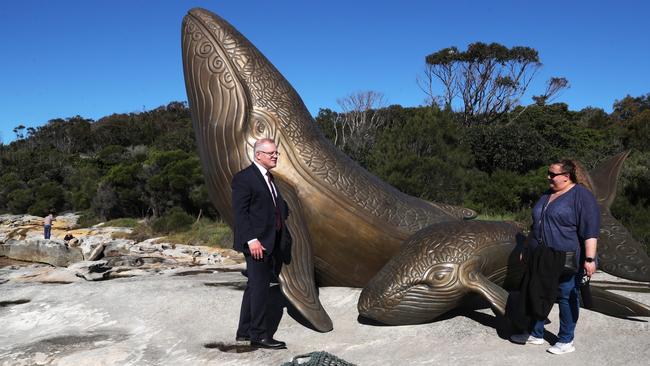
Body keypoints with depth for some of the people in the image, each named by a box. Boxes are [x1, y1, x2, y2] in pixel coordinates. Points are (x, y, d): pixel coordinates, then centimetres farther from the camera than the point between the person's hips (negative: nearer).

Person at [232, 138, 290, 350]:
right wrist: (251, 240, -22)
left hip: (271, 243, 9)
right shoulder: (244, 178, -10)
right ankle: (260, 335, 3)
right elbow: (240, 212, -16)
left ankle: (245, 332, 24)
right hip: (256, 243, -9)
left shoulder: (269, 178, 18)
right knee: (260, 288, -5)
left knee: (255, 287, 14)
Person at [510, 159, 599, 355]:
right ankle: (536, 334, 24)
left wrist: (589, 259, -22)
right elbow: (536, 226, 23)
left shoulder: (581, 196, -10)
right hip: (542, 258, 8)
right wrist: (528, 249, 23)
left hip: (567, 260, -7)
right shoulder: (547, 196, 14)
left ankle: (566, 340, 14)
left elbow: (590, 231, -16)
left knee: (567, 297, 2)